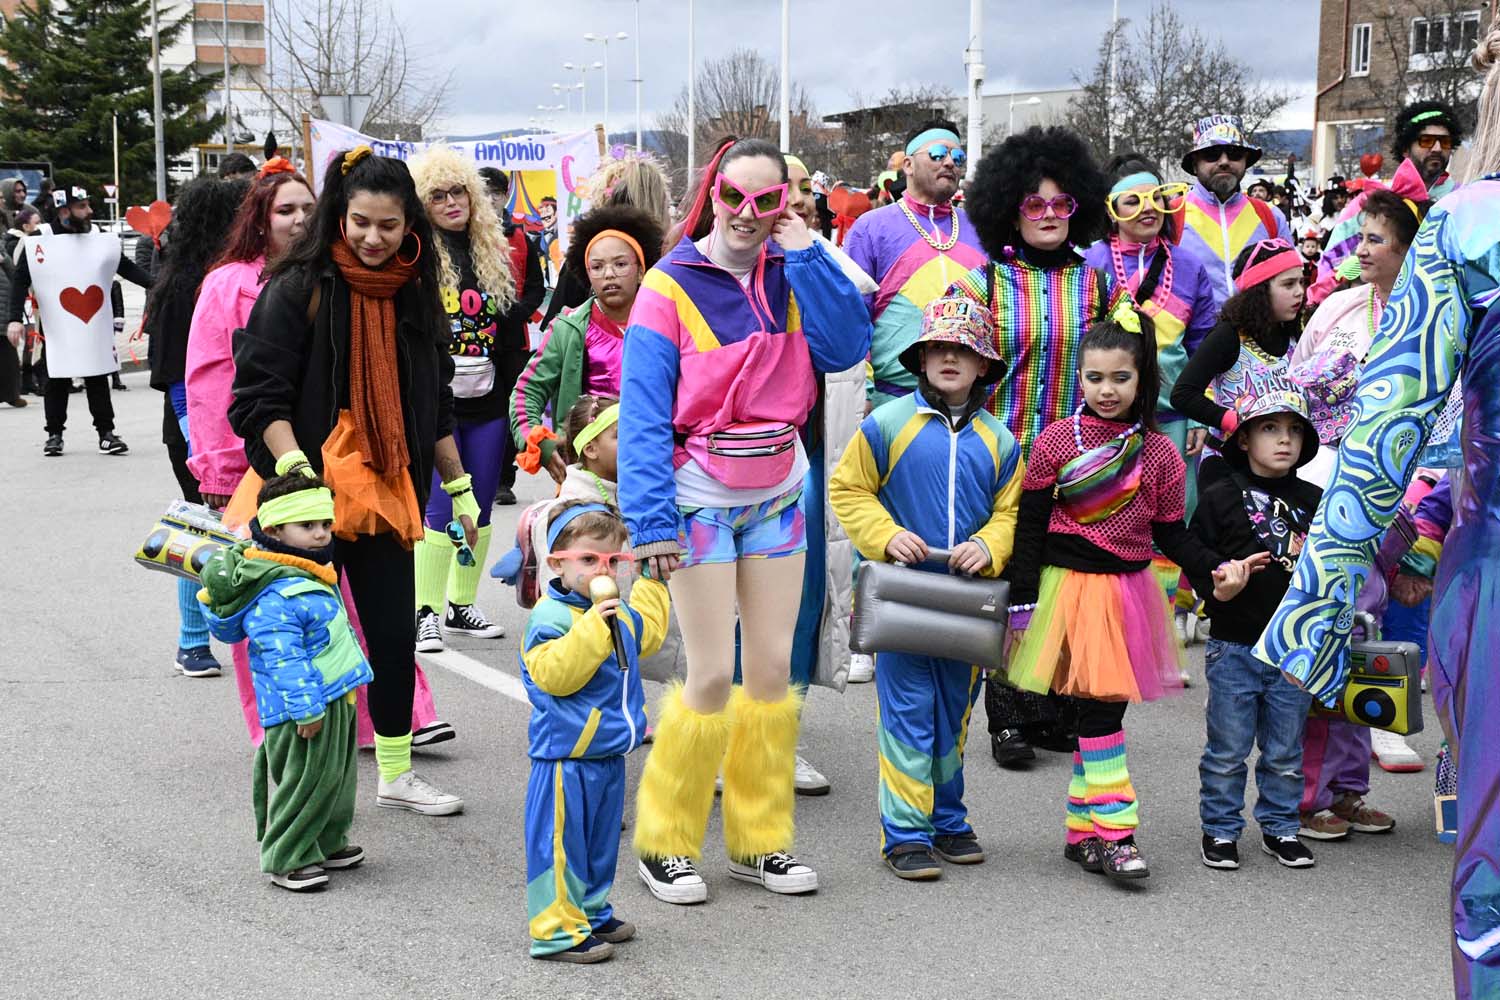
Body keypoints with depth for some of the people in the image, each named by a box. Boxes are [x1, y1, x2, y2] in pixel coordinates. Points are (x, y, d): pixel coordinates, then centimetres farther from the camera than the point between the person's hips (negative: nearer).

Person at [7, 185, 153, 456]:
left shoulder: (102, 239, 1)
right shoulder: (39, 242, -7)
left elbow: (127, 268, 8)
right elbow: (19, 281, -5)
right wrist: (14, 319, -12)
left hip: (96, 328, 2)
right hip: (58, 329, -2)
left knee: (98, 380, 6)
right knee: (57, 382, 6)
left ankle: (106, 433, 11)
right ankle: (54, 435, 18)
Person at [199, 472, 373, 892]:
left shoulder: (311, 578, 9)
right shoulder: (275, 597, -25)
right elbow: (284, 659, -27)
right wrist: (305, 708, -27)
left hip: (333, 700, 10)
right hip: (307, 707, -10)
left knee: (336, 775, 20)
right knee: (304, 779, -3)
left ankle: (327, 843, 34)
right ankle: (287, 859, 8)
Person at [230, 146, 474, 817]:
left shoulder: (415, 294, 9)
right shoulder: (298, 288, -8)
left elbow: (434, 405, 18)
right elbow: (261, 395, -12)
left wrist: (459, 488, 17)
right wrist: (296, 471, -25)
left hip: (386, 494, 5)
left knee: (395, 633, 9)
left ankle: (397, 775, 24)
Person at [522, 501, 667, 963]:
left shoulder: (620, 612, 8)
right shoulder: (550, 616, -18)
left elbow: (645, 634, 29)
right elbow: (554, 674, -30)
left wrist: (652, 583, 25)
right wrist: (594, 625, -34)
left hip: (608, 754, 9)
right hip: (566, 757, -9)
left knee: (600, 841, 20)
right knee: (561, 845, -1)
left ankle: (591, 912, 33)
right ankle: (557, 932, 5)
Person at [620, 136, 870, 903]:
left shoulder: (791, 277, 5)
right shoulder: (671, 285, -10)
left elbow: (845, 348, -9)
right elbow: (643, 410, -13)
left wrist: (805, 253, -11)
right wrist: (652, 518, -19)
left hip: (778, 494, 5)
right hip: (701, 499, -5)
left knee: (773, 668, 8)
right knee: (712, 675, -6)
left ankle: (759, 841, 20)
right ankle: (664, 845, 10)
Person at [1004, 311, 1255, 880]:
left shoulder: (1158, 452, 5)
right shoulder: (1054, 442, -4)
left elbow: (1171, 532, 10)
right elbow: (1030, 527, -3)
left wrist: (1213, 571, -5)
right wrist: (1024, 601, -6)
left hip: (1129, 591, 4)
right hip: (1070, 586, -4)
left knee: (1101, 708, 9)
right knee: (1100, 705, -10)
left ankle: (1083, 830, 17)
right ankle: (1115, 832, -7)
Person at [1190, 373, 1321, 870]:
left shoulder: (1314, 502, 5)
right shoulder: (1221, 498, -5)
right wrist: (1217, 587, -21)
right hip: (1234, 647, -3)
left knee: (1285, 753, 13)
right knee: (1227, 750, 5)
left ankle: (1280, 826, 27)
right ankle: (1220, 829, 18)